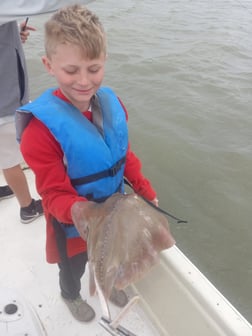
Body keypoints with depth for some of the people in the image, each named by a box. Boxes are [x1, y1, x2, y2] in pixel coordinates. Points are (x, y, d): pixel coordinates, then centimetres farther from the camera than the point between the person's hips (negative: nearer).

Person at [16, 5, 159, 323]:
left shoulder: (111, 102, -14)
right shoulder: (42, 127, -32)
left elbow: (125, 155, 0)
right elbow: (55, 196, -28)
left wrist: (145, 190, -6)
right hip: (72, 222, -4)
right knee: (74, 266, 27)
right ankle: (71, 295, 63)